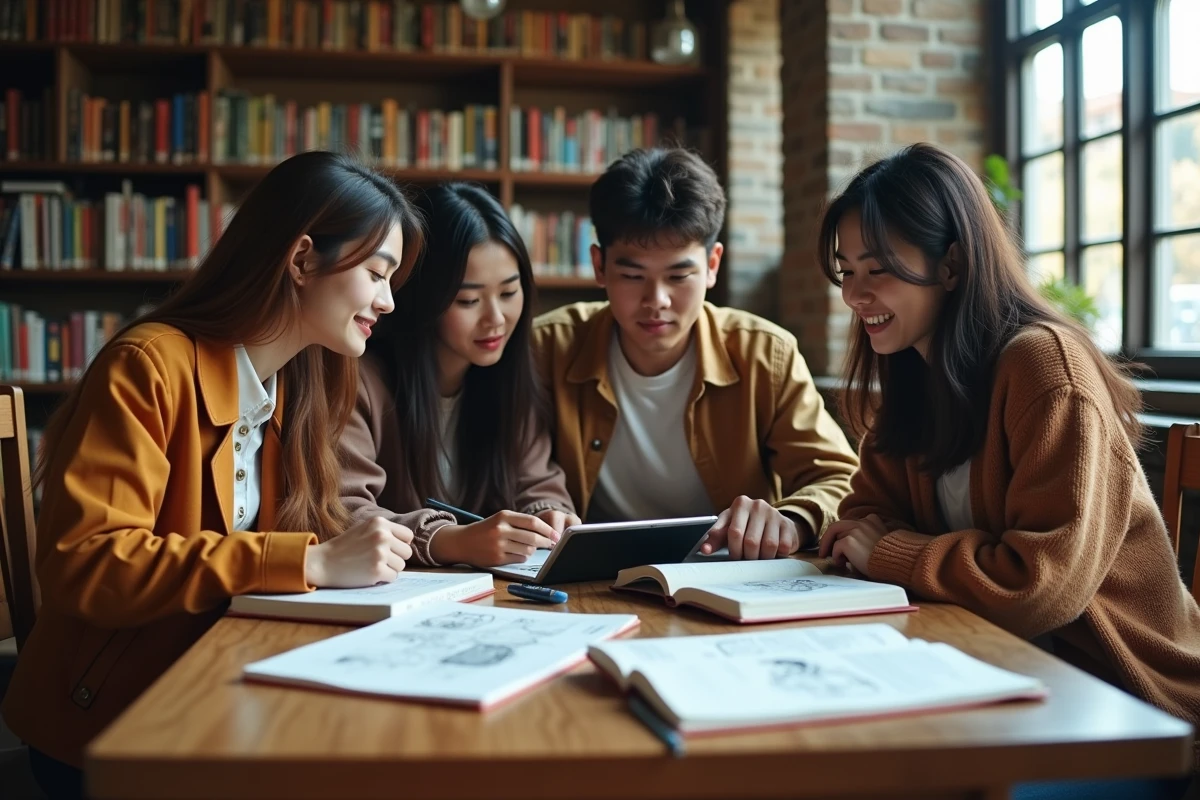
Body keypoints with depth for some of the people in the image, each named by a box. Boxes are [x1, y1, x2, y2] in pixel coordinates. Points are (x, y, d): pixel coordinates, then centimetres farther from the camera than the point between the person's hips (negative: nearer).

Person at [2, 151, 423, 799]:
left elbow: (285, 536, 8)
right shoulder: (150, 365, -16)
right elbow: (82, 563, -24)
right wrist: (311, 561, -28)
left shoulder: (298, 383, 7)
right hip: (111, 720, -6)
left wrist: (348, 554, -14)